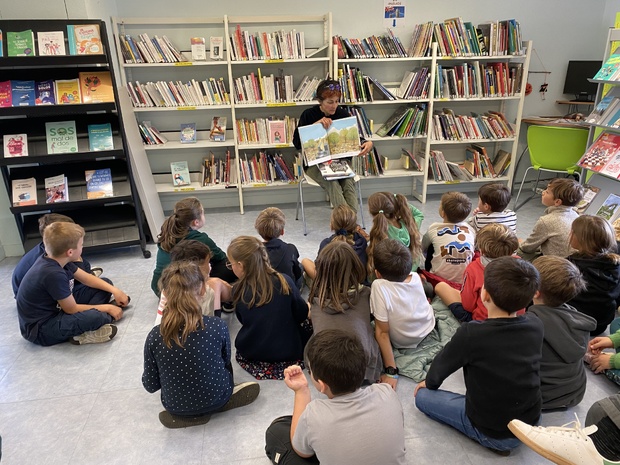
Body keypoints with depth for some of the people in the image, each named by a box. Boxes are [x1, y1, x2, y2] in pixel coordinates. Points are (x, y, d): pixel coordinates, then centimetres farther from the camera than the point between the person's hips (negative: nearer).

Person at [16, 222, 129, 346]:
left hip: (55, 309, 9)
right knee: (94, 317, -36)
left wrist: (114, 290, -2)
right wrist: (107, 308, -11)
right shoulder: (53, 274, -31)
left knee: (105, 288, 9)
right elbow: (72, 309, -21)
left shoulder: (55, 260, -5)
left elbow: (87, 278, 8)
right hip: (40, 330, -9)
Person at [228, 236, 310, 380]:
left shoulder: (238, 291, -17)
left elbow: (243, 320, 1)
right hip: (288, 350, -2)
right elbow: (302, 315, -7)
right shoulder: (284, 281, -20)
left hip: (252, 353, 3)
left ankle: (261, 368, 15)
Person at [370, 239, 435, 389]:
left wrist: (391, 371, -24)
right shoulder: (416, 277, -21)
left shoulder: (379, 286, -36)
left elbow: (382, 332, -31)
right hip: (429, 330, 5)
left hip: (403, 343, -4)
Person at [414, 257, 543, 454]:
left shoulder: (471, 333, -28)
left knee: (422, 396, 9)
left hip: (491, 432, -6)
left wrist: (430, 383, 13)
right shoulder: (536, 325, -12)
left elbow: (442, 363, -10)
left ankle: (497, 439, 4)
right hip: (532, 423, 6)